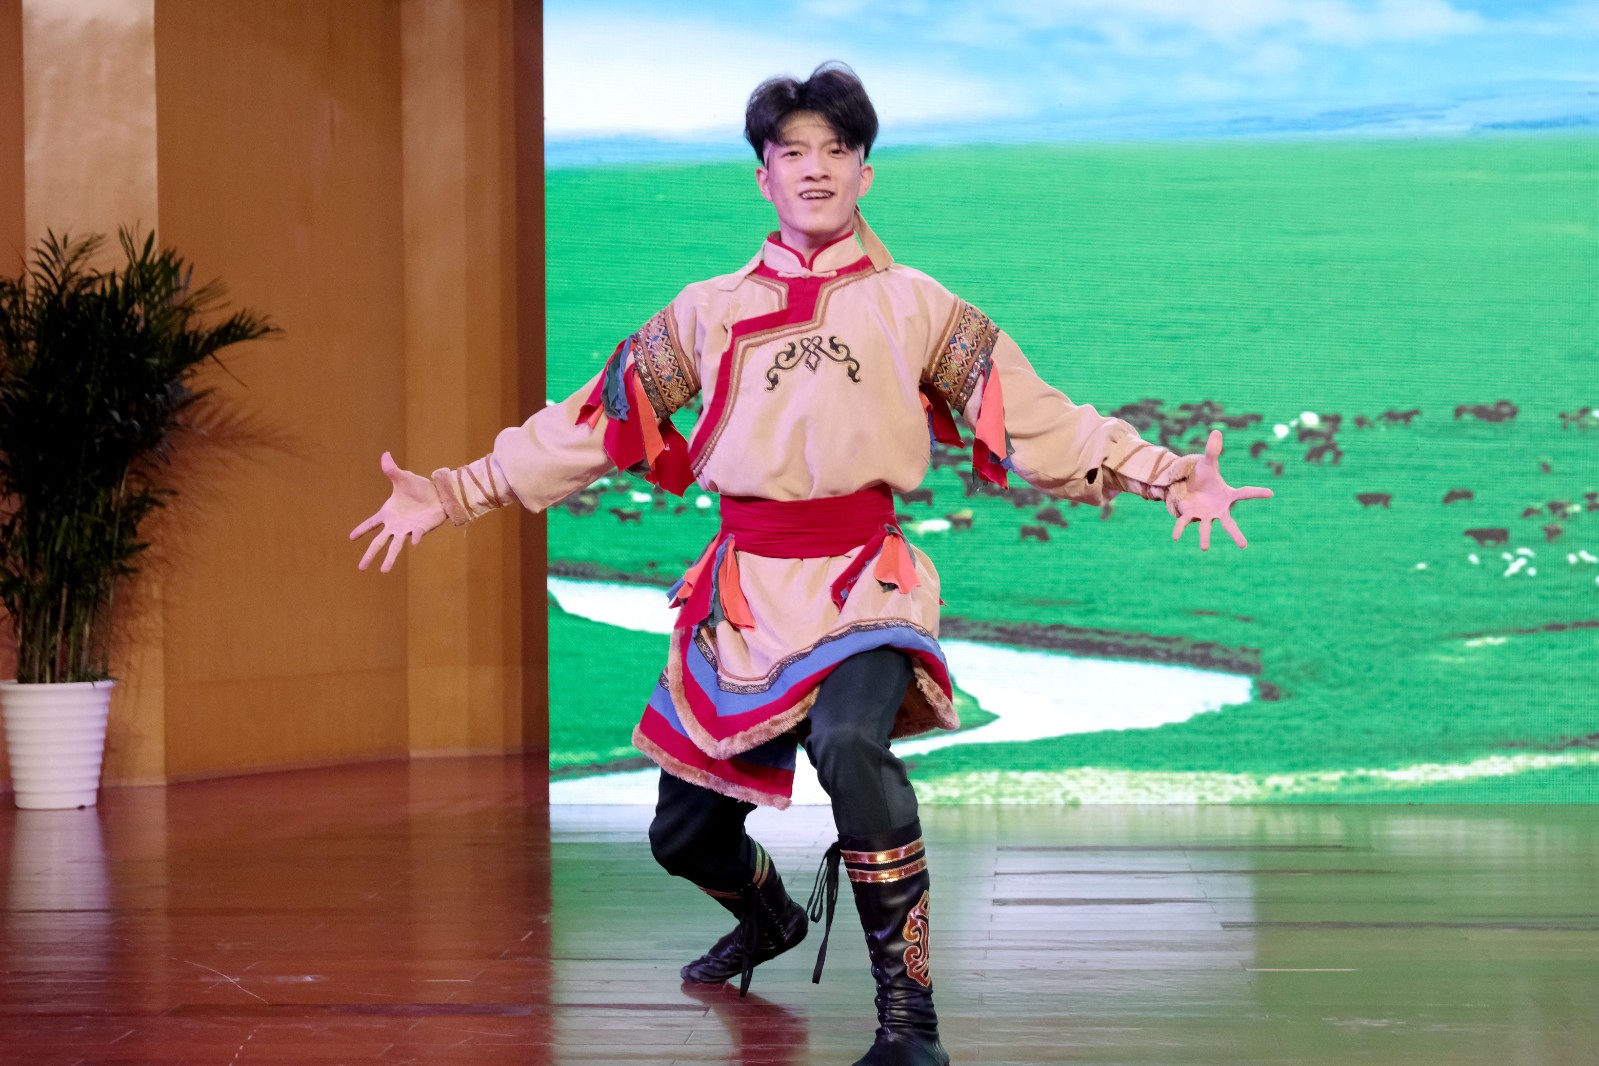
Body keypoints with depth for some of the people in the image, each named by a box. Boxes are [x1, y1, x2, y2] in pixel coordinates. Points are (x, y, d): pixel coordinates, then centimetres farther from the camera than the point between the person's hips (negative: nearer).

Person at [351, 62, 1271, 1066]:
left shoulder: (915, 305, 6)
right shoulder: (710, 312, 10)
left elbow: (1036, 417, 2)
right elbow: (591, 421, 11)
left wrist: (1166, 477, -9)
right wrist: (455, 494, 5)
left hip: (864, 580, -3)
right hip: (742, 592, 3)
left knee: (848, 740, -35)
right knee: (685, 835, 10)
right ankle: (770, 920, 47)